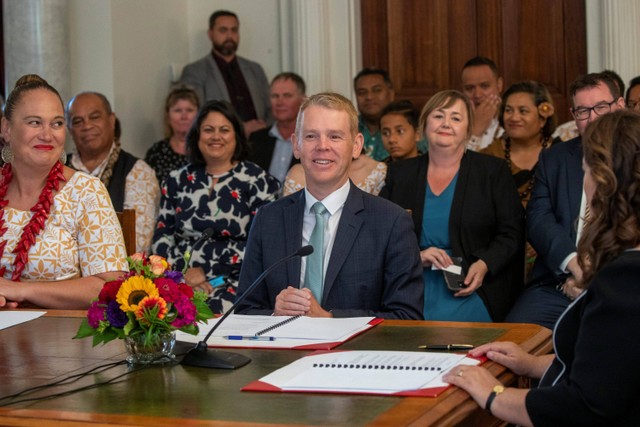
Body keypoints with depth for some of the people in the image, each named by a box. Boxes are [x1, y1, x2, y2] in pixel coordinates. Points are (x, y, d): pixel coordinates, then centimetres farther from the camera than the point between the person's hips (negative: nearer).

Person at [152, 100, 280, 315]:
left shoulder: (257, 180, 4)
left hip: (233, 281, -3)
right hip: (180, 279, 3)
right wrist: (184, 271, -7)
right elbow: (161, 237, 13)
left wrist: (206, 271, -9)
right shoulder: (177, 181, 16)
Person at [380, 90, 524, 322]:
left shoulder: (493, 170, 9)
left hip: (469, 289, -1)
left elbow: (512, 233, 5)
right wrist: (416, 256, -8)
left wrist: (484, 265, -13)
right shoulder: (400, 173, 15)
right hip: (410, 291, 1)